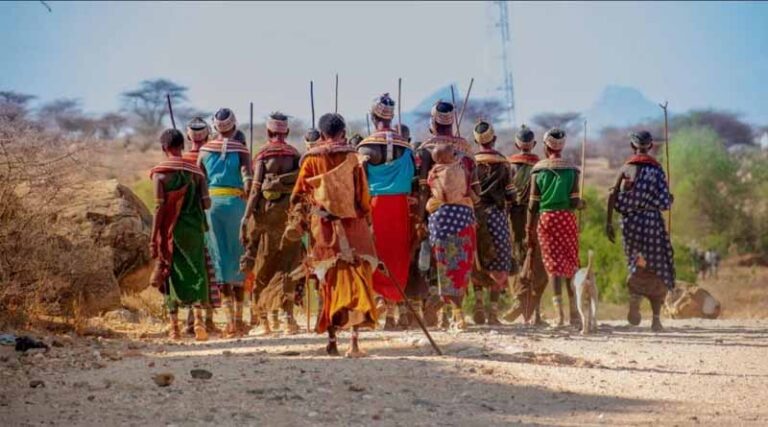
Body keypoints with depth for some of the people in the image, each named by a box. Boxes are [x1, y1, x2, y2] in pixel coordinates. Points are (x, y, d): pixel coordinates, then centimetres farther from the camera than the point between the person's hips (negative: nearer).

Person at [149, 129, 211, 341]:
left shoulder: (160, 172, -5)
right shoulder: (195, 171, 3)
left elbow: (160, 207, -10)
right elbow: (206, 203, -2)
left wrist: (153, 239, -8)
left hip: (170, 230, -1)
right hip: (193, 229, 1)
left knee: (172, 276, 7)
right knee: (196, 272, 6)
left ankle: (174, 326, 7)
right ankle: (198, 318, -14)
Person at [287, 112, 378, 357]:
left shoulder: (311, 159, 3)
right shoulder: (351, 158, 0)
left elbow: (299, 195, 3)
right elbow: (363, 195, 1)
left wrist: (296, 222, 10)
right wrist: (367, 222, 9)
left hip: (323, 229, 1)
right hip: (352, 225, -1)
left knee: (330, 282, 9)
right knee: (357, 280, -1)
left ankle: (332, 341, 8)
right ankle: (355, 339, -12)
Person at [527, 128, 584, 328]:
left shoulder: (538, 170, 1)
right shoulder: (571, 169, 1)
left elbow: (533, 204, 0)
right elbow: (574, 202, -4)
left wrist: (529, 230, 7)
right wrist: (582, 204, 19)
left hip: (545, 219, 0)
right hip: (566, 218, 0)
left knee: (553, 264, 1)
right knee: (571, 263, 11)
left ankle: (559, 311, -10)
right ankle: (574, 312, 12)